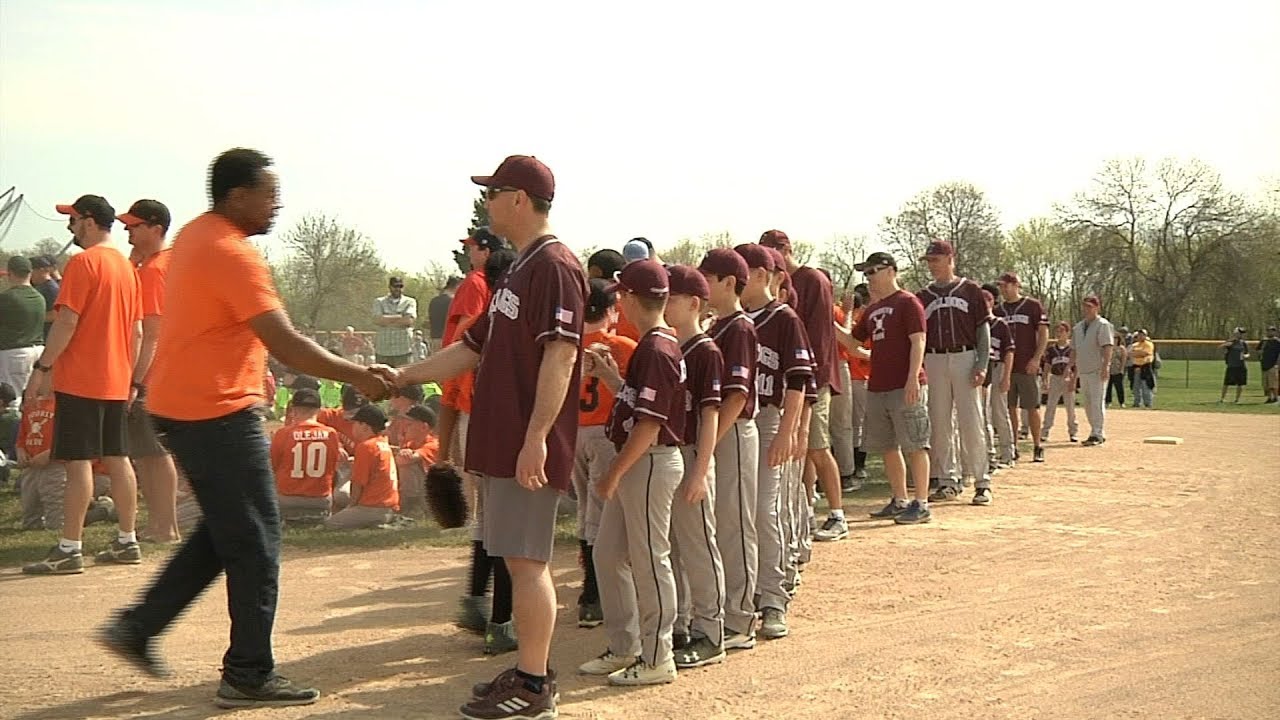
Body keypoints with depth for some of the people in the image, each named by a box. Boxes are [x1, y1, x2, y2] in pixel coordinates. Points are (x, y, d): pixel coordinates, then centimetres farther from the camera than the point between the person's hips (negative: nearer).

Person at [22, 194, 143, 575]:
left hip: (80, 379, -8)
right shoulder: (126, 266, 14)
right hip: (116, 381, 8)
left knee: (79, 461, -6)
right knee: (117, 459, 11)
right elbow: (136, 330, 15)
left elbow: (67, 322, -17)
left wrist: (42, 368, -12)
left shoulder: (83, 262, -11)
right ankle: (127, 542, 15)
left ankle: (69, 549, -4)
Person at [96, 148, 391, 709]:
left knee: (224, 531, 19)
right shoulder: (233, 254, -19)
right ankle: (248, 674, 7)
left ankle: (138, 626, 22)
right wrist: (360, 377, -16)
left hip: (180, 405, 10)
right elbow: (286, 345, -23)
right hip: (216, 413, -10)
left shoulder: (195, 236, 13)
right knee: (255, 540, -1)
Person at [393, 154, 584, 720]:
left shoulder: (555, 266, -12)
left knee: (526, 561, -5)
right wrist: (403, 377, 22)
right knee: (521, 560, 14)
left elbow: (560, 355, -21)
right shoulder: (519, 271, 20)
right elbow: (474, 348, 24)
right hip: (502, 444, 10)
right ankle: (527, 673, 23)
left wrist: (536, 437, -26)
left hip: (530, 449, -10)